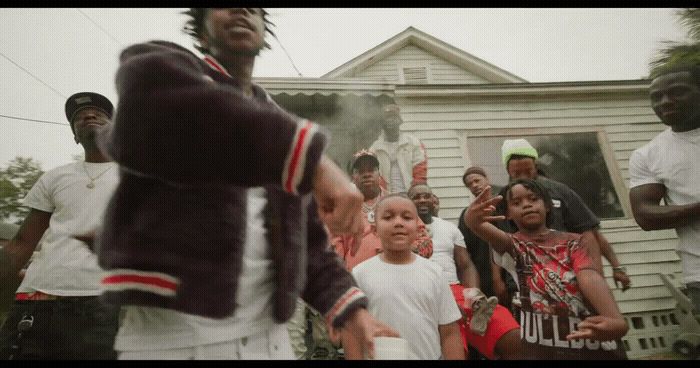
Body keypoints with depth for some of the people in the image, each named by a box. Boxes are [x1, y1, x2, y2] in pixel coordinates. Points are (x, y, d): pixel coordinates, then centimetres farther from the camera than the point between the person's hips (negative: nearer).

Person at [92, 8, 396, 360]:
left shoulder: (280, 124, 14)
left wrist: (349, 309, -2)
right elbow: (159, 102, -25)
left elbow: (306, 238, 12)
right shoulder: (157, 64, 2)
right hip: (171, 336, -4)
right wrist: (310, 156, -31)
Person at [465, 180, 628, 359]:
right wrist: (473, 220, -41)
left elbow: (590, 277, -14)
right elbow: (492, 232, -19)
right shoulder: (512, 245, 5)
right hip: (541, 343, -1)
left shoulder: (576, 242, 6)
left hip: (593, 338, 1)